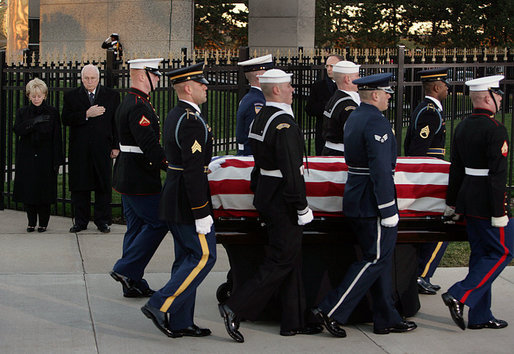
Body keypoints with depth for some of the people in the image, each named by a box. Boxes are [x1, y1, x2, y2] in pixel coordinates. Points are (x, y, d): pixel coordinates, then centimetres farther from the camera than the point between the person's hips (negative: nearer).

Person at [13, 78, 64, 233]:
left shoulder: (52, 112, 2)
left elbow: (57, 138, 0)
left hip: (45, 159, -1)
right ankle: (31, 222, 14)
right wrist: (34, 121, -23)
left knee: (44, 191, 0)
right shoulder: (22, 112, 7)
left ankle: (43, 222, 12)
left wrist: (57, 161, -5)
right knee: (28, 190, 1)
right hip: (27, 159, 2)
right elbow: (17, 130, -10)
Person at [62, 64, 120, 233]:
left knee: (103, 186, 3)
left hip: (102, 148, -1)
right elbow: (66, 119, -4)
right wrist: (86, 115, -16)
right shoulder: (71, 96, 7)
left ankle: (103, 221, 11)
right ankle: (80, 221, 13)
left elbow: (116, 122, 5)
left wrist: (116, 146, 0)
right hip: (79, 150, 1)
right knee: (80, 187, 5)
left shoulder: (111, 95, 6)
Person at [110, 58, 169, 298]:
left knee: (136, 227, 12)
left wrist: (163, 163, 16)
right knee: (157, 222, -4)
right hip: (140, 179, -11)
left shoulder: (129, 102, 16)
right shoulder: (138, 106, -18)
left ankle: (133, 284, 15)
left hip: (128, 177, 11)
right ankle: (126, 270, -3)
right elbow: (148, 144, -24)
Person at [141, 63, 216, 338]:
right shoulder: (191, 121, -20)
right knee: (204, 256, -4)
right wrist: (202, 213, -22)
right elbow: (193, 171, -23)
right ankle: (160, 306, -6)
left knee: (187, 258, 13)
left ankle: (180, 323, 16)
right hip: (189, 201, -10)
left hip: (174, 197, 10)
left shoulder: (174, 116, 12)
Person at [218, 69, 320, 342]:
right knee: (281, 261, -3)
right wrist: (302, 208, -17)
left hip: (266, 195, 10)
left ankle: (294, 322, 19)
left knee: (290, 259, 14)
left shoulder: (260, 118, 10)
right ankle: (235, 308, -6)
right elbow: (291, 171, -23)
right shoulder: (284, 123, -20)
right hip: (283, 203, -10)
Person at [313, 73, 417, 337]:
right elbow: (380, 169, -23)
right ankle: (332, 311, -7)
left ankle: (386, 319, 19)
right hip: (372, 203, -10)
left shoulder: (354, 118, 13)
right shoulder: (376, 122, -18)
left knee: (380, 258, 14)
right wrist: (388, 210, -21)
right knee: (376, 259, -5)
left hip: (356, 197, 10)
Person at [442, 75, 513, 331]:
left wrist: (452, 204, 20)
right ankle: (459, 296, -9)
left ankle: (479, 316, 16)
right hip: (488, 202, -9)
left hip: (469, 200, 9)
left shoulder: (462, 128, 9)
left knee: (481, 254, 13)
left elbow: (456, 169, 14)